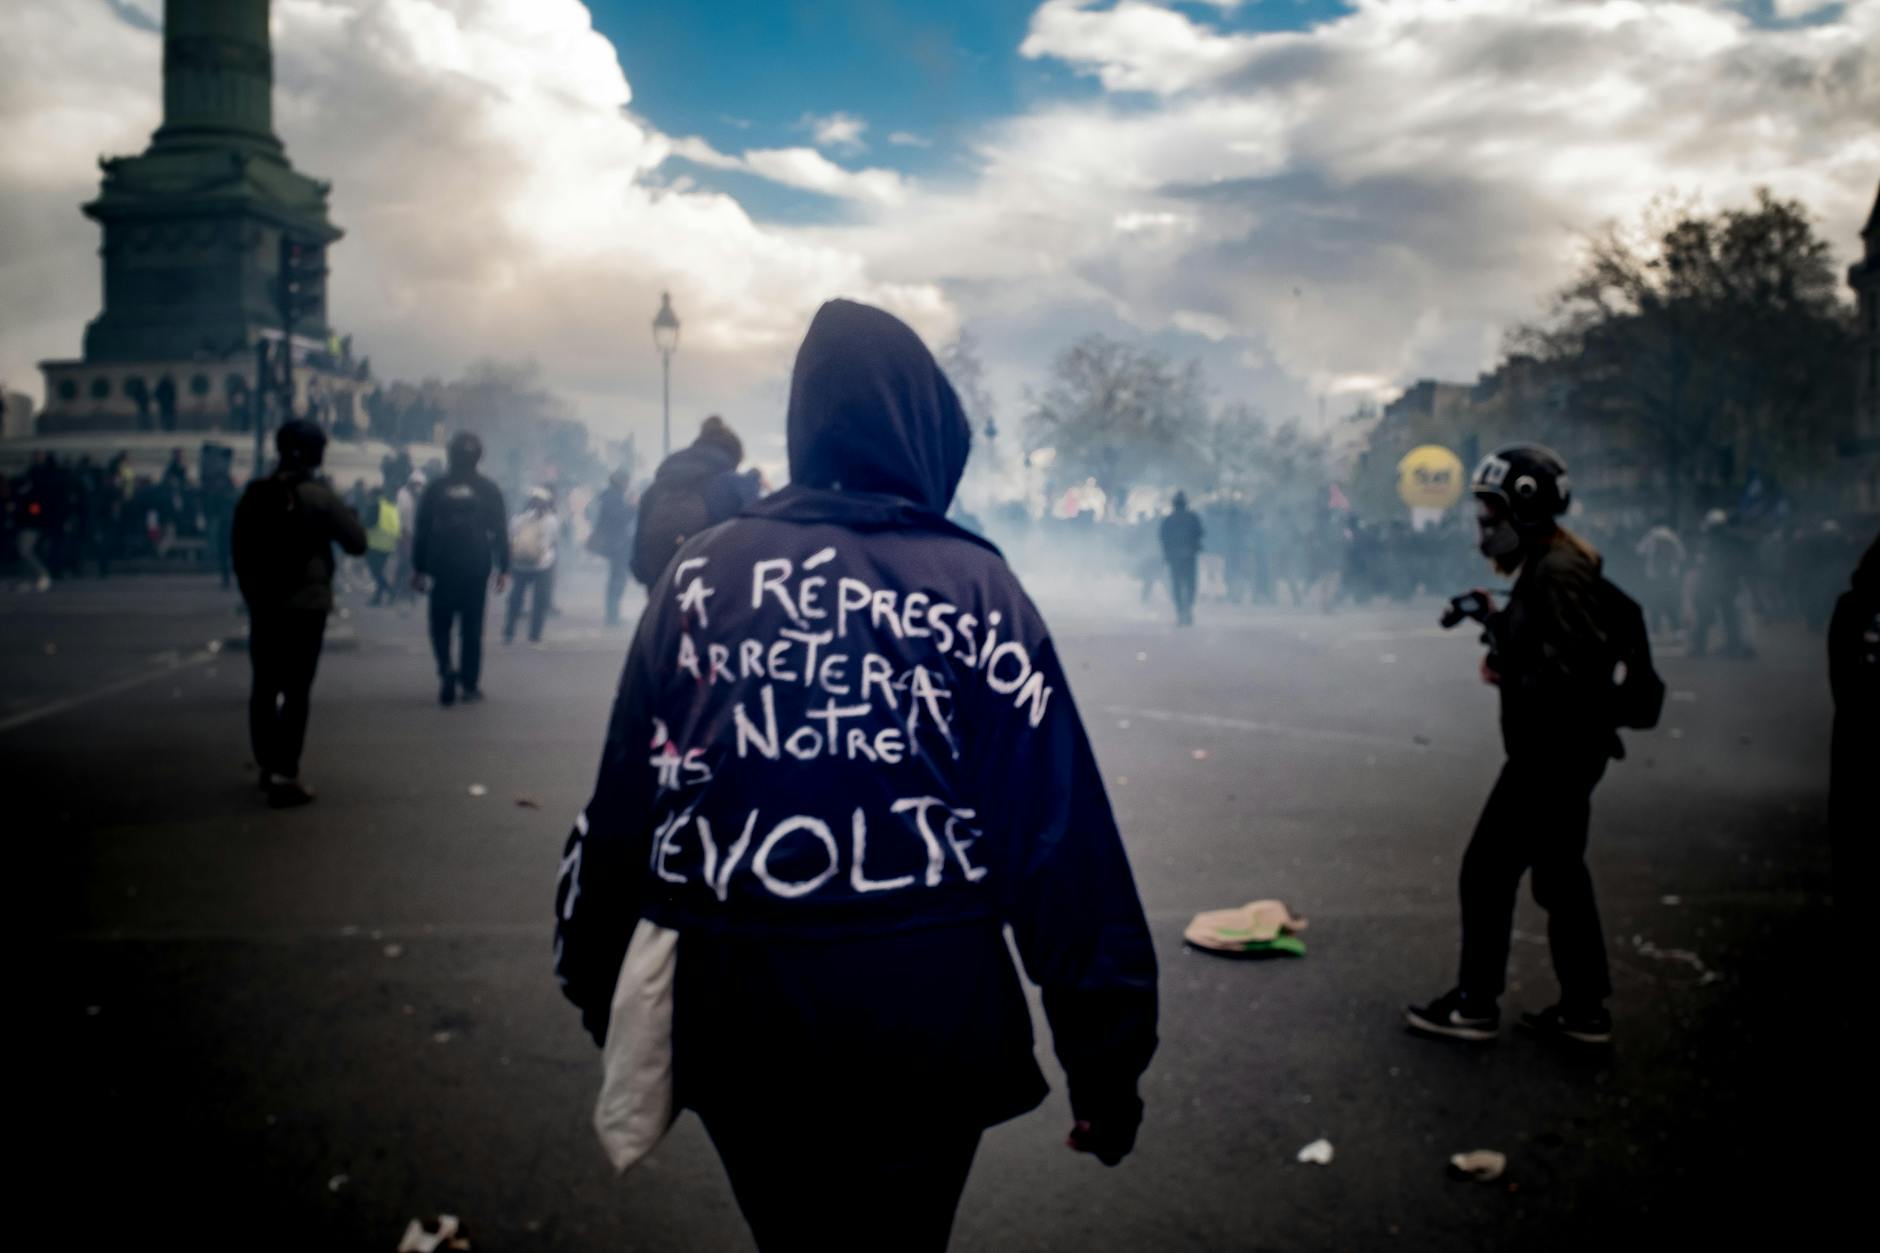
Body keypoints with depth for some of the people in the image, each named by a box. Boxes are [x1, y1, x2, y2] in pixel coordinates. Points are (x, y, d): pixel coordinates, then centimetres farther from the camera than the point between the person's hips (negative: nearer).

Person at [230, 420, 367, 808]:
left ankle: (268, 766, 24)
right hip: (305, 605, -5)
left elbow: (239, 548, 11)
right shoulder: (319, 496, -10)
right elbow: (357, 542, -7)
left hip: (263, 605, 5)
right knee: (296, 691, -4)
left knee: (264, 687, 15)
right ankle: (284, 776, -7)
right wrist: (338, 518, 12)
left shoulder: (254, 494, 5)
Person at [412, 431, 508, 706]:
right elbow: (500, 532, 0)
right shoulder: (489, 490, 1)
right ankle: (470, 683, 9)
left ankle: (446, 669, -12)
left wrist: (419, 568, 8)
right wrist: (503, 568, 4)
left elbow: (422, 531, 2)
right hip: (477, 568, 0)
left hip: (443, 567, 0)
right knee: (472, 626, 9)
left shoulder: (436, 488, 2)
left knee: (441, 622, 11)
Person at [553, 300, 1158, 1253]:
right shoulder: (975, 587, -7)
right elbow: (1059, 830, -10)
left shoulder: (702, 571, -1)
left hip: (736, 1007, 3)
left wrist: (602, 990, 14)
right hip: (926, 1018, -2)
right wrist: (1108, 1051, -2)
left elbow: (623, 804, 1)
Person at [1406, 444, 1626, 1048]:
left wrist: (1509, 676, -17)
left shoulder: (1559, 571, -20)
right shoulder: (1548, 563, 13)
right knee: (1560, 872, 16)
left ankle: (1474, 1005, 9)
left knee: (1489, 870, -2)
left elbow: (1577, 664, -27)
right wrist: (1496, 617, 4)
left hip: (1554, 752, -11)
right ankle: (1584, 1009, 25)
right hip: (1559, 749, 11)